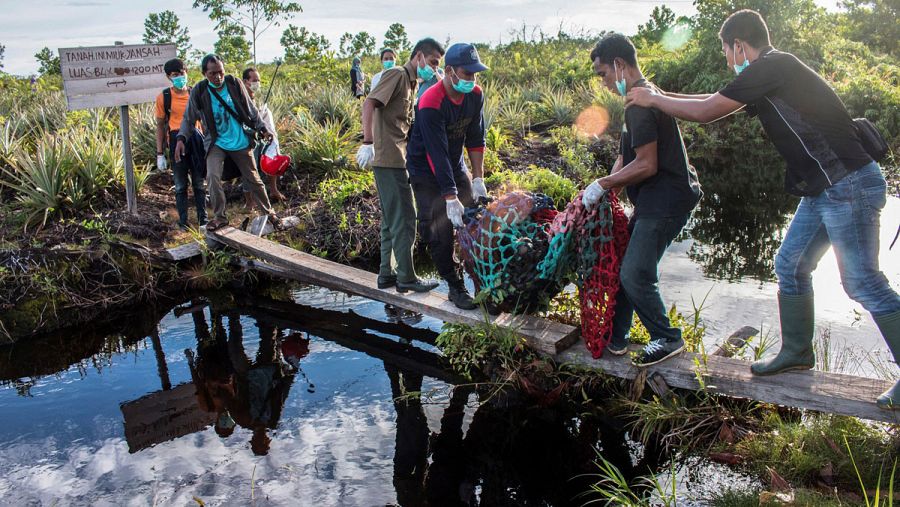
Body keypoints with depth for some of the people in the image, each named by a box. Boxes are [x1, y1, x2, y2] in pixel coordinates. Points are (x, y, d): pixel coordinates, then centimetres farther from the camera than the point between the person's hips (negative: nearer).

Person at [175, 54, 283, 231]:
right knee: (213, 176, -22)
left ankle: (269, 212, 27)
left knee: (254, 179, 9)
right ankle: (219, 217, -8)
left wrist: (263, 128, -6)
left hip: (240, 142, 1)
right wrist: (181, 138, -17)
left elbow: (250, 109, 1)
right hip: (216, 143, -1)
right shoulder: (198, 92, -12)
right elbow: (189, 119, -3)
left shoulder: (235, 84, -9)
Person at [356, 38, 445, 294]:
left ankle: (387, 273, 22)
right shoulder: (397, 74, -8)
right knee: (404, 219, -5)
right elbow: (369, 103, -20)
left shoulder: (411, 82, 20)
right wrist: (367, 142, -29)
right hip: (389, 158, -10)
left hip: (395, 159, 10)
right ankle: (406, 277, 2)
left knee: (392, 219, 14)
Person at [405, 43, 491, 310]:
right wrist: (450, 197, -34)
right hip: (427, 171, -6)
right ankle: (455, 287, 3)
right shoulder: (431, 104, -30)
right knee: (440, 230, -9)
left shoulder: (475, 95, -9)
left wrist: (478, 178, -8)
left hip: (456, 166, 6)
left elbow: (475, 138, -2)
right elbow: (437, 154, -32)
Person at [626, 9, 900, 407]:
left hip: (849, 184, -10)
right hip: (823, 190, 10)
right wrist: (661, 96, 26)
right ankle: (797, 352, 26)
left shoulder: (771, 67, -15)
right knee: (791, 266, 14)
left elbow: (705, 111, -13)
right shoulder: (772, 75, 15)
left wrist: (653, 100, 1)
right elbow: (717, 102, 24)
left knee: (862, 282, -6)